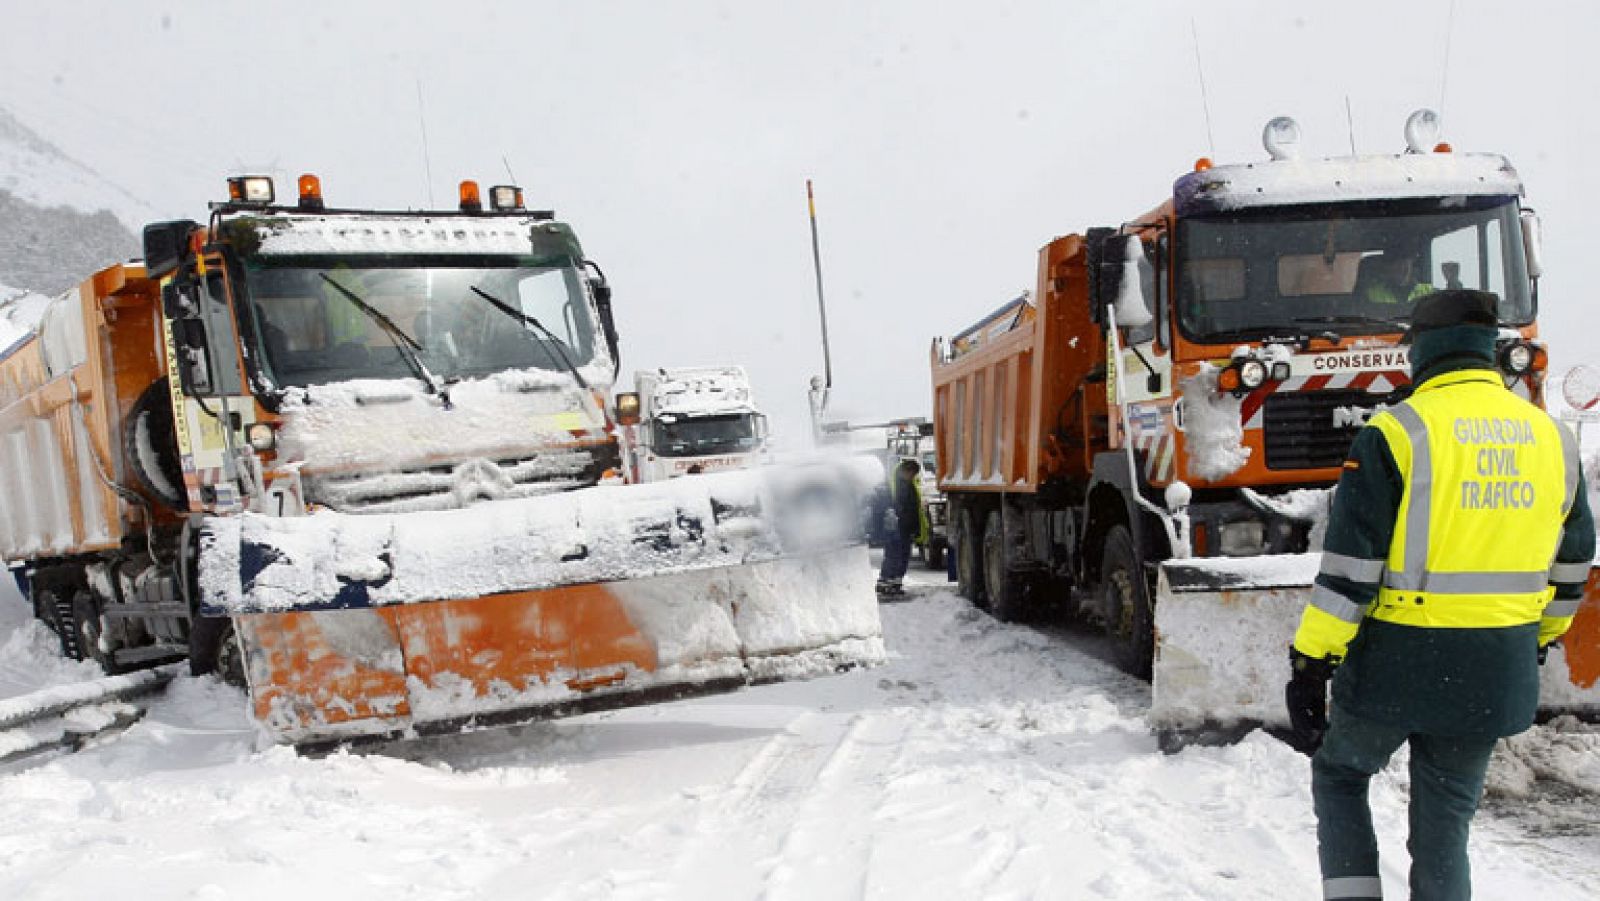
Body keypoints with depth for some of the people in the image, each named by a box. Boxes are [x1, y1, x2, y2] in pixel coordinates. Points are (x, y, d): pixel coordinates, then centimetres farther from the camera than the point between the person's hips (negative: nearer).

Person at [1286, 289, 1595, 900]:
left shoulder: (1395, 434, -12)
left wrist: (1310, 664, -10)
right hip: (1498, 675, 5)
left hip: (1400, 661, -4)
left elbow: (1348, 569, -15)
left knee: (1340, 775, 19)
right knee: (1445, 823, 15)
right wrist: (1539, 639, 30)